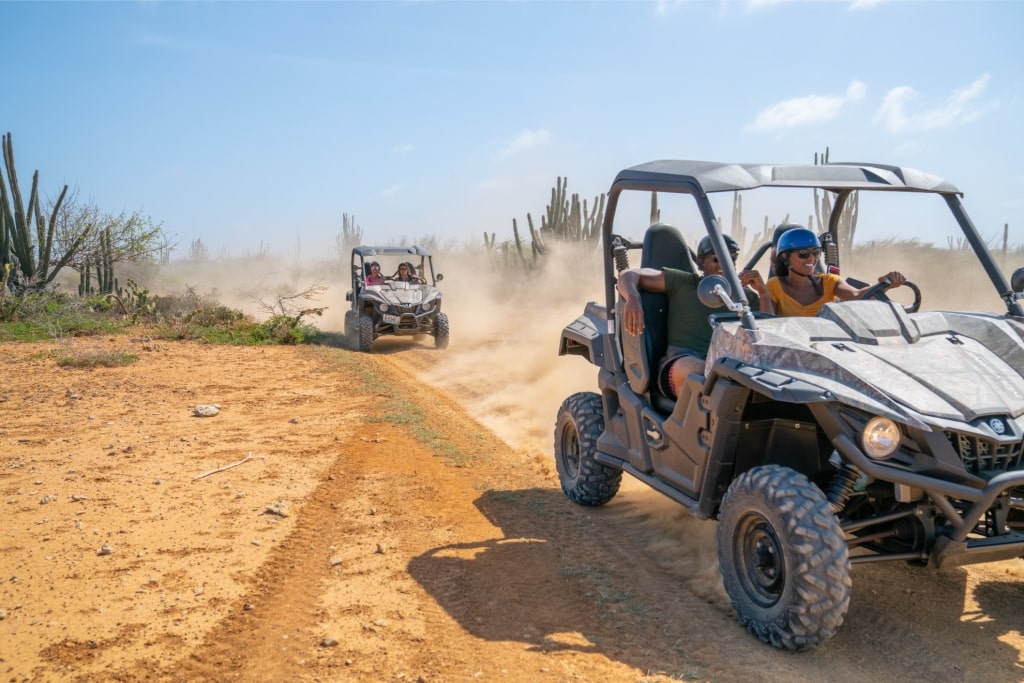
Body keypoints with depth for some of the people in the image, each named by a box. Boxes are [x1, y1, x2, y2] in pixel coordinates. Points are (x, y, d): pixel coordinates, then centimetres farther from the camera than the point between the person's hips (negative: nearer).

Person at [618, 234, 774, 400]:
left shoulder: (746, 296, 22)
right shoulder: (683, 282, 15)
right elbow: (628, 276, 12)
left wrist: (763, 292, 1)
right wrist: (632, 299, -12)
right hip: (680, 364, -3)